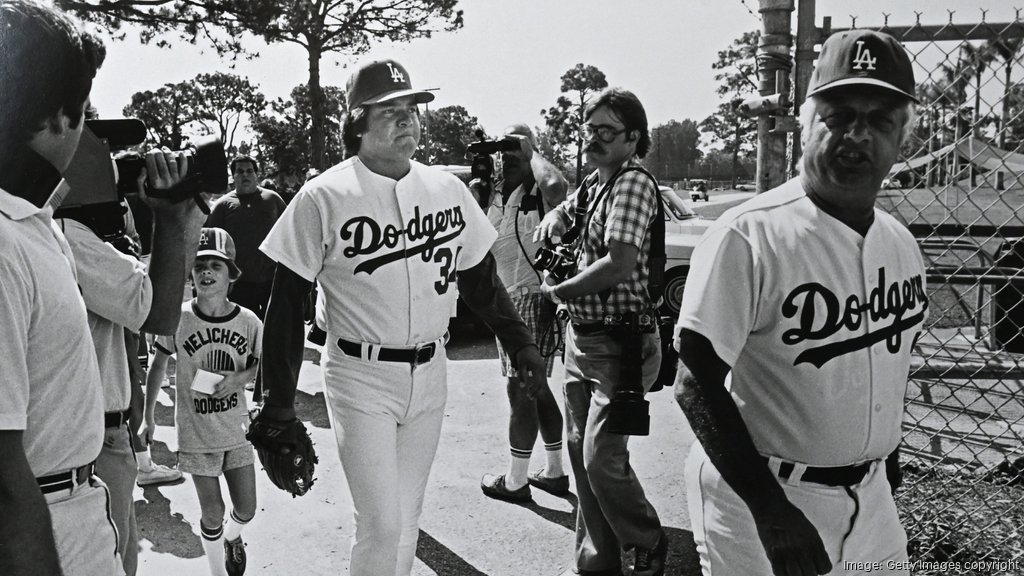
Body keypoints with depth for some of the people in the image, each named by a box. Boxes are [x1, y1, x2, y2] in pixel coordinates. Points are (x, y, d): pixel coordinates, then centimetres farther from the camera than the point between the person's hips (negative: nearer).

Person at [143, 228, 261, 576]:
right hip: (196, 434, -1)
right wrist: (148, 417, 5)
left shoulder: (249, 322, -10)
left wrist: (238, 378, -16)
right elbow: (158, 367, 1)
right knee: (212, 515, 6)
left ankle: (232, 537, 46)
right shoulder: (178, 319, -12)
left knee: (246, 510, 10)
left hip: (237, 430, 2)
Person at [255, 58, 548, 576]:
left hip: (430, 375, 5)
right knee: (381, 522, -3)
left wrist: (519, 342, 7)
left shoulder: (447, 189, 4)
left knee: (407, 518, 15)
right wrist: (279, 401, -8)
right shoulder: (323, 197, -10)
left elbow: (480, 278, 13)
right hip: (361, 380, -4)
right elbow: (287, 300, -7)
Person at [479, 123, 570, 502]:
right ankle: (554, 472, 30)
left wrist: (532, 152, -19)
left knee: (520, 389, -1)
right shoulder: (495, 195, 10)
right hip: (507, 301, 9)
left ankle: (515, 481, 13)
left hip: (531, 300, -9)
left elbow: (556, 184, -38)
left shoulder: (538, 193, -15)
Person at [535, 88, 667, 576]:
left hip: (620, 343, -9)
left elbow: (620, 263, -27)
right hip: (581, 335, 9)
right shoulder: (594, 181, 11)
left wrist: (558, 290, -13)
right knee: (580, 450, 13)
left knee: (602, 459, -7)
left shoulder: (633, 183, -16)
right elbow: (561, 213, 29)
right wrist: (553, 222, 4)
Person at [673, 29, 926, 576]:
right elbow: (696, 384, -20)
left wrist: (884, 455, 16)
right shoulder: (747, 237, -19)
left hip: (872, 496, 6)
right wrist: (769, 509, -24)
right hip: (756, 493, -6)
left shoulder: (901, 244, 3)